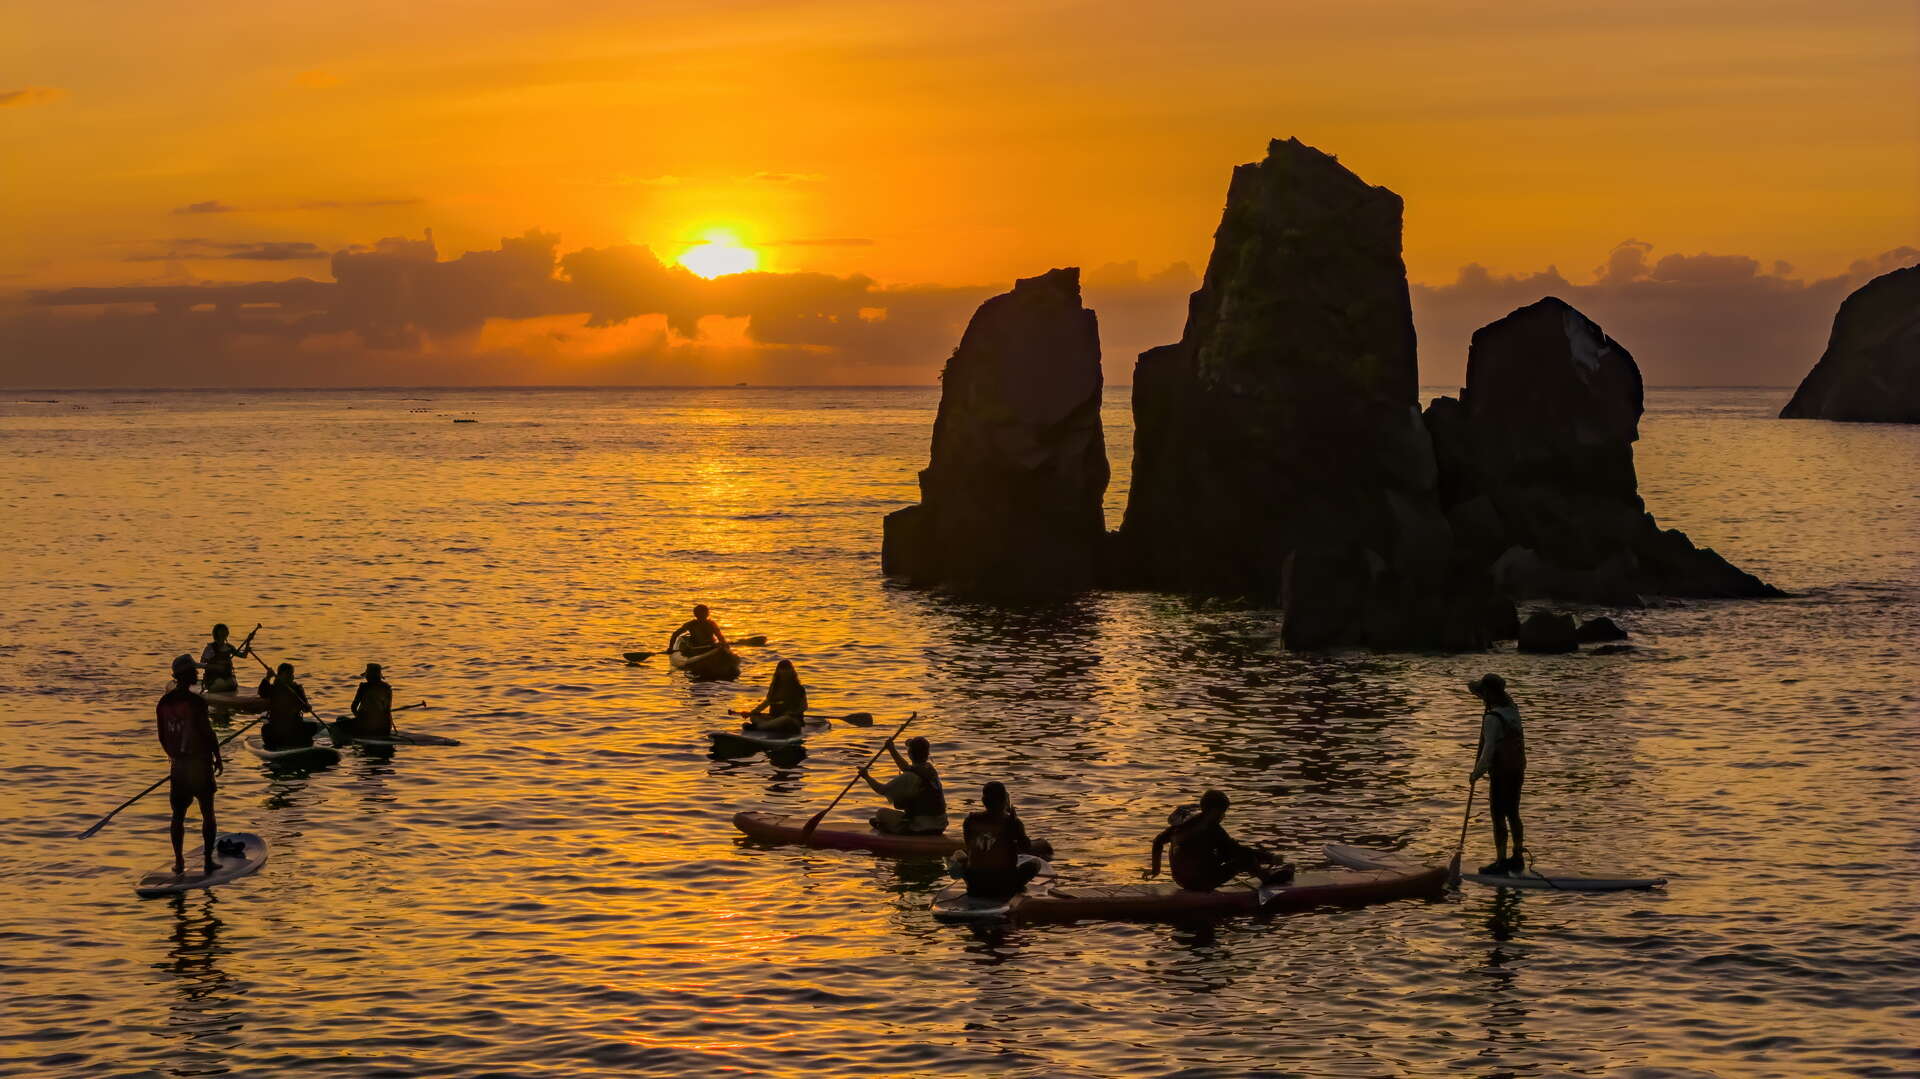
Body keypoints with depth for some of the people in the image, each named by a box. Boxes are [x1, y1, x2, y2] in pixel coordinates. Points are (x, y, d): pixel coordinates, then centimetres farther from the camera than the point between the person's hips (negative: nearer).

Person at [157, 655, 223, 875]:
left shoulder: (163, 703, 3)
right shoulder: (196, 702, -15)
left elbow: (162, 737, 10)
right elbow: (208, 732, -14)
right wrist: (218, 758, -2)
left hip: (178, 764, 5)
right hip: (200, 761, -5)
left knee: (178, 814, 10)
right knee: (207, 813, 5)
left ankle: (179, 861, 9)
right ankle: (208, 861, 5)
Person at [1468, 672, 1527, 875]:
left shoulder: (1492, 718, -20)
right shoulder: (1513, 712, 6)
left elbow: (1489, 748, -21)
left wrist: (1476, 773, -14)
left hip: (1501, 773, -8)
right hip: (1517, 769, 8)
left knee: (1499, 817, -2)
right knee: (1513, 814, 15)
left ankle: (1501, 861, 0)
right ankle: (1518, 859, 21)